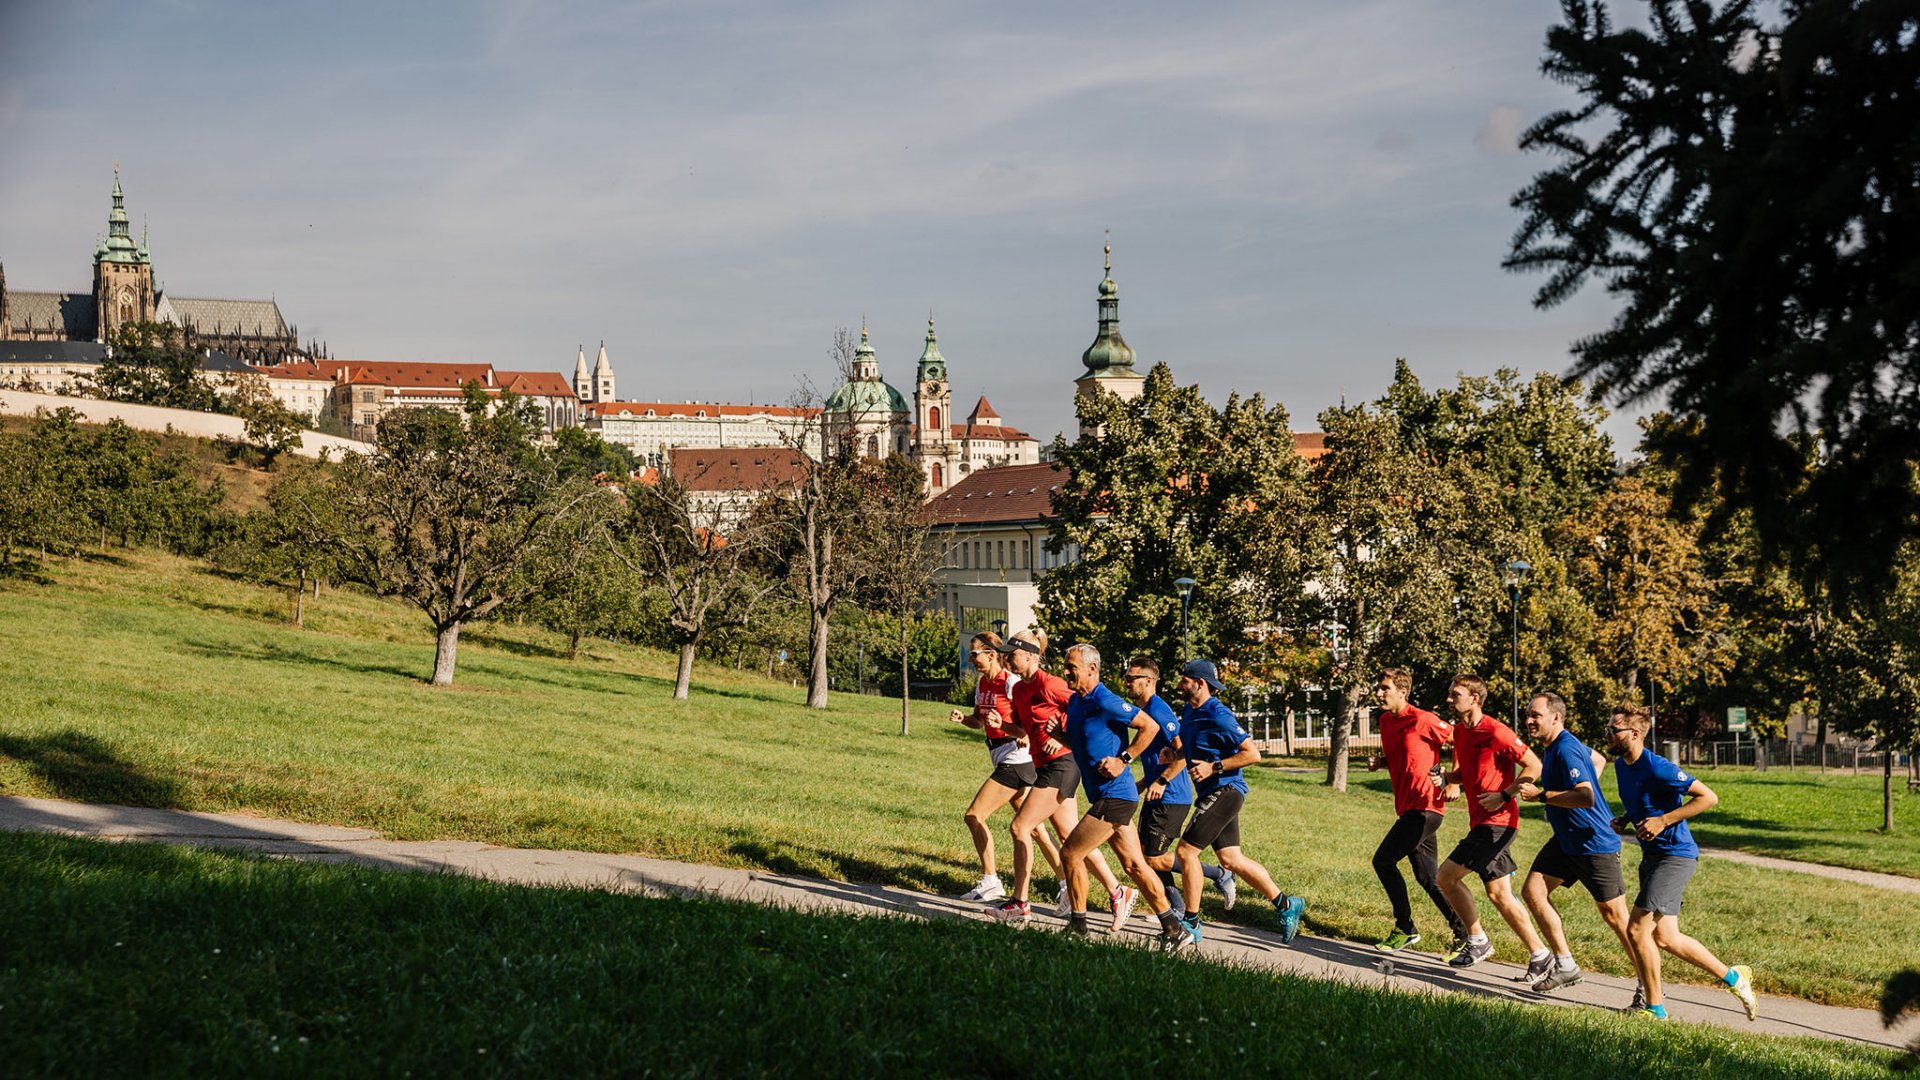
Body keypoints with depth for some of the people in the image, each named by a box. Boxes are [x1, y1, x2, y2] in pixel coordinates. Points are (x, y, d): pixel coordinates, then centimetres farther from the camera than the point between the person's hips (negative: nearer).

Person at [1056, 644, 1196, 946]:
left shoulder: (1105, 701, -15)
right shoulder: (1075, 702, 13)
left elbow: (1150, 727, -15)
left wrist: (1123, 760, -17)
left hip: (1113, 795, -10)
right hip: (1106, 796, 10)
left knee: (1070, 853, -5)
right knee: (1134, 865, 9)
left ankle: (1078, 927, 5)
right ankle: (1174, 929, 12)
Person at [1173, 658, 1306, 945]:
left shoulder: (1217, 715, -17)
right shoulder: (1191, 711, 11)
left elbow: (1252, 753, -18)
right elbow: (1186, 748, 27)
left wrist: (1214, 768, -21)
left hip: (1224, 790, -9)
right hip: (1212, 793, 9)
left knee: (1186, 851, -9)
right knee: (1231, 860, 10)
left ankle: (1191, 923, 0)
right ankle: (1286, 905, 18)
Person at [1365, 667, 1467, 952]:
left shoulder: (1422, 720, -14)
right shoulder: (1385, 721, 11)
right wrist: (1379, 762, 5)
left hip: (1425, 806, -9)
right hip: (1407, 808, 9)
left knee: (1383, 860, -12)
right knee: (1428, 876, 10)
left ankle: (1404, 929, -1)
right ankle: (1463, 933, 16)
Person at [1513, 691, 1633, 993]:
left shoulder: (1566, 750, -22)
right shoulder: (1552, 746, 8)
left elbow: (1586, 797, -34)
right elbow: (1598, 760, 26)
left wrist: (1542, 795, -27)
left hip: (1595, 842, -10)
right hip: (1566, 840, 10)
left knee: (1614, 915, -5)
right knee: (1533, 890, 3)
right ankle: (1565, 964, 11)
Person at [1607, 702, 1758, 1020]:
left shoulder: (1656, 768, -21)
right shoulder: (1621, 765, 6)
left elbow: (1708, 797, -20)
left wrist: (1663, 820, -23)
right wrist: (1624, 819, 7)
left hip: (1675, 854, -10)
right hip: (1652, 855, 10)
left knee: (1637, 928, -12)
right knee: (1665, 939, 10)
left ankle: (1654, 1007, 1)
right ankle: (1733, 977, 25)